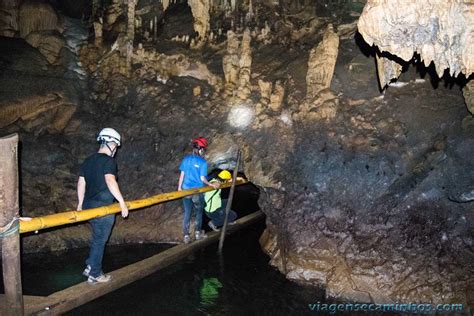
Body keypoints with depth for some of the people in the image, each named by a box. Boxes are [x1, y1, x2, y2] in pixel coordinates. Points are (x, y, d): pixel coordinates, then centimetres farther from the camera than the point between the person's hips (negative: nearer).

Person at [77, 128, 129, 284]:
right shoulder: (108, 161, -14)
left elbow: (81, 183, 15)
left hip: (89, 206, 8)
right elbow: (110, 181, -28)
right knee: (100, 241, 5)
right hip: (103, 208, -8)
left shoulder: (88, 161, 11)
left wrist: (80, 203, 22)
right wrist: (122, 202, -26)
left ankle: (90, 267, 30)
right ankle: (95, 274, 15)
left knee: (97, 238, 23)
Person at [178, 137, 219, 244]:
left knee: (187, 213, 11)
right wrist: (211, 185, -1)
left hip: (186, 190, 3)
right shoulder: (202, 162, -14)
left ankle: (186, 236, 12)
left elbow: (182, 174, 1)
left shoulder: (186, 158, -2)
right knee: (199, 212, 18)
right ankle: (198, 233, 27)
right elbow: (202, 178, -14)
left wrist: (179, 187, 9)